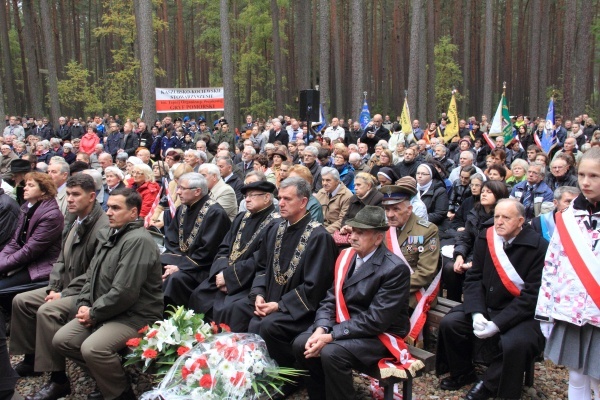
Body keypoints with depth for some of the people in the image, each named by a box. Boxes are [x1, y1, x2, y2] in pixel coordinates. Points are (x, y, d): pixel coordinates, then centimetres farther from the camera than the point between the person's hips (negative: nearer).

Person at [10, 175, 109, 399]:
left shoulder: (103, 227, -22)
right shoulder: (75, 224, 10)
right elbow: (61, 259, 15)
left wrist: (64, 294, -19)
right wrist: (53, 287, 0)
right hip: (66, 288, 10)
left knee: (47, 311, -29)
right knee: (21, 301, 7)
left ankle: (58, 379, -18)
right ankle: (31, 358, 20)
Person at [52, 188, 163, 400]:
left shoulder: (138, 240, -20)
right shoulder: (108, 235, 11)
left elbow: (124, 292, -25)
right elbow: (92, 275, 16)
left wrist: (93, 313, -13)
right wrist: (83, 305, 0)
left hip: (136, 315, -10)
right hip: (104, 312, 10)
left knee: (92, 348, -29)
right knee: (61, 340, 3)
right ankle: (107, 374, 17)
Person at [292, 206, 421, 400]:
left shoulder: (395, 269, -19)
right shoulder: (346, 256, 3)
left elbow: (375, 320, -23)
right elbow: (331, 299, 4)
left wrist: (331, 336, -25)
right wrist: (321, 329, -15)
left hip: (380, 336, -7)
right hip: (346, 327, 7)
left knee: (331, 352, -29)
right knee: (301, 344, -11)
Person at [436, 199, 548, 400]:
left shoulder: (539, 247, -16)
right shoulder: (484, 238, 0)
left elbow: (532, 295, -18)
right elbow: (473, 278, 0)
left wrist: (497, 323, -23)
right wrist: (476, 313, -17)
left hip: (521, 314, -5)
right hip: (485, 306, 5)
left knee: (514, 344, -32)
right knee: (449, 323, -12)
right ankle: (462, 374, 15)